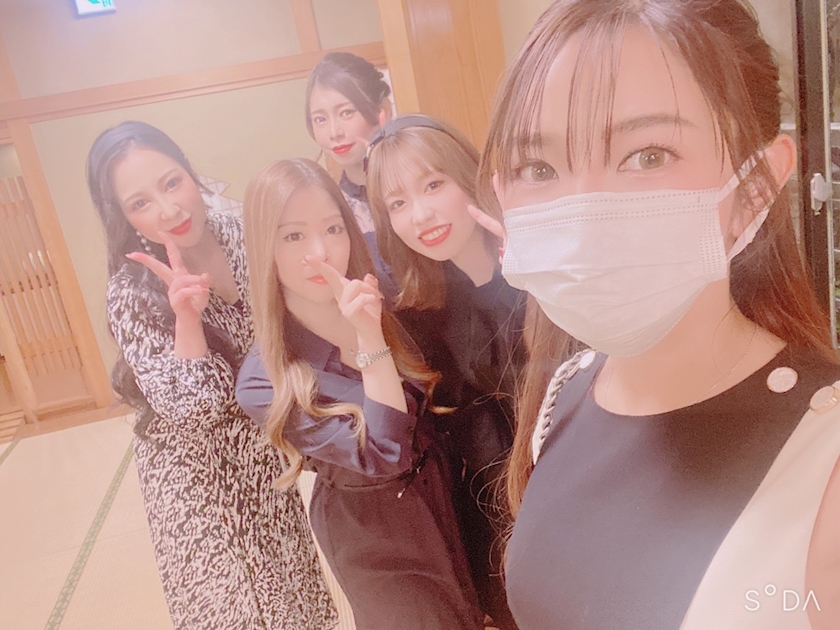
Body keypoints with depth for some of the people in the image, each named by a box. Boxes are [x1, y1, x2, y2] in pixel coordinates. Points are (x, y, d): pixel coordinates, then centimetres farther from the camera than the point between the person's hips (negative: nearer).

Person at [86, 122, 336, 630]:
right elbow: (190, 407, -25)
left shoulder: (244, 235, -11)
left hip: (271, 446, 3)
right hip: (200, 469, -3)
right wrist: (186, 314, -37)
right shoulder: (133, 293, -19)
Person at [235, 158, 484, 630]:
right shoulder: (264, 383, -22)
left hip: (448, 496, 4)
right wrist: (371, 340, -35)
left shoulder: (383, 303, -12)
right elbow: (383, 455, -27)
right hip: (373, 536, -3)